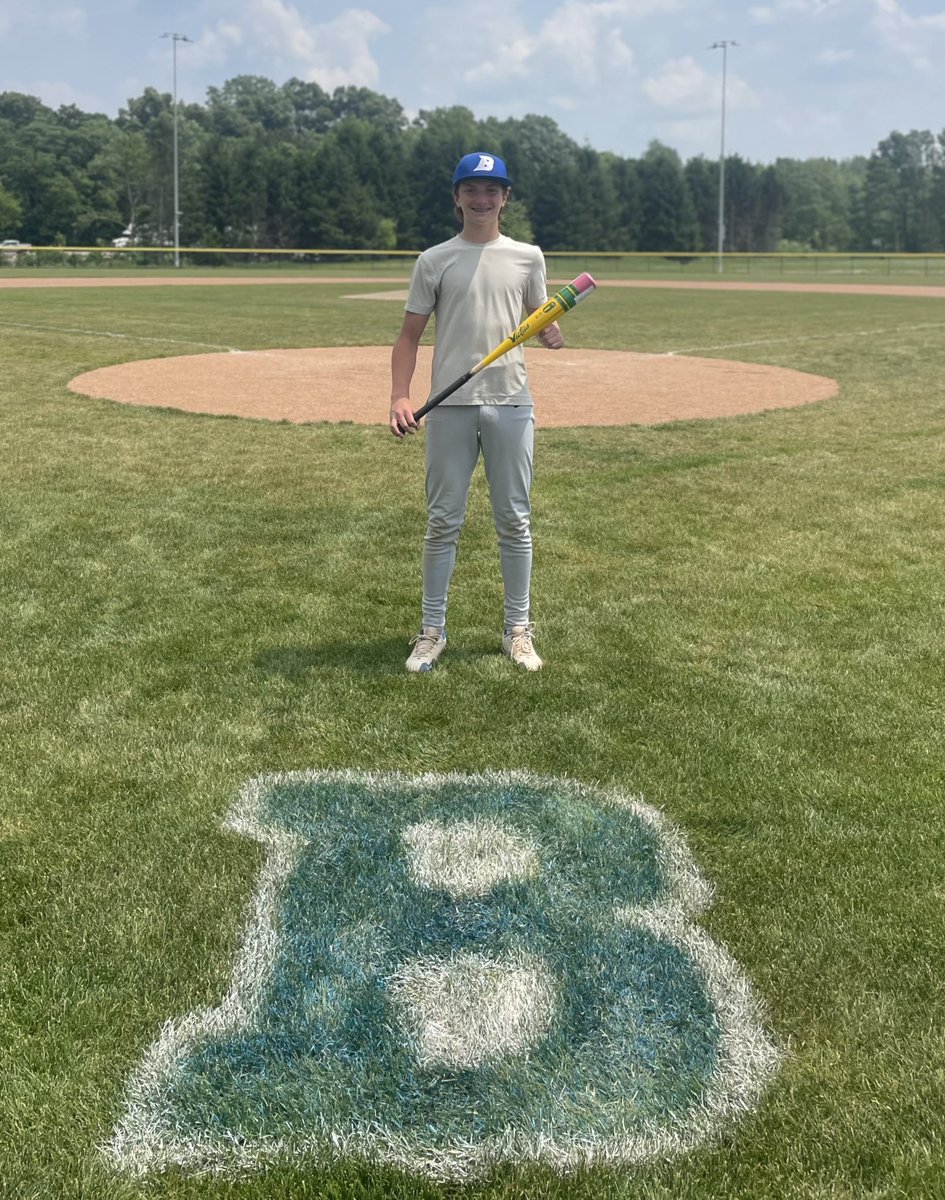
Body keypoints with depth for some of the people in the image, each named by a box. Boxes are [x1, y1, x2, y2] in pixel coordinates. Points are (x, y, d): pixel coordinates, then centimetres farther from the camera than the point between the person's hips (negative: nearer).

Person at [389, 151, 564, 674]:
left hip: (511, 404, 1)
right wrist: (400, 396, -10)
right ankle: (432, 631, 14)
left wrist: (552, 336, -11)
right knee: (443, 521, 4)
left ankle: (517, 630, 17)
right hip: (450, 405, -1)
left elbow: (542, 322, 14)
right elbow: (409, 334, 4)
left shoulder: (527, 257, 8)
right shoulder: (434, 260, 5)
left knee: (514, 520, 6)